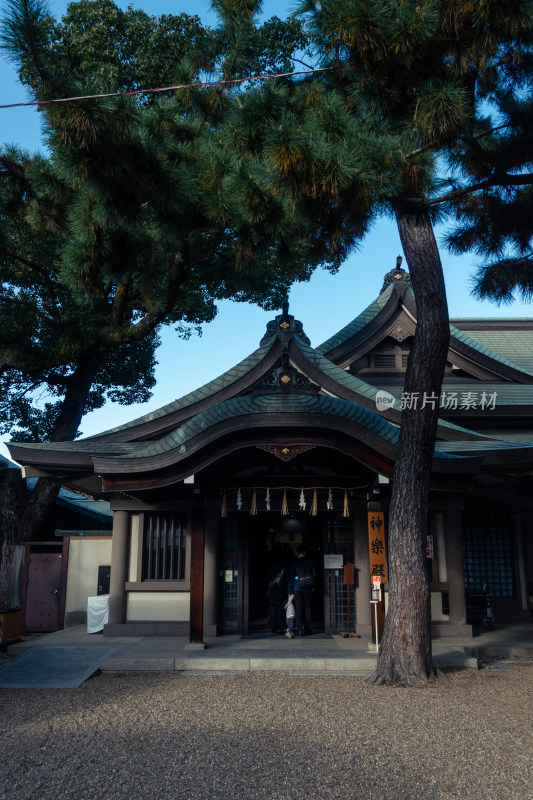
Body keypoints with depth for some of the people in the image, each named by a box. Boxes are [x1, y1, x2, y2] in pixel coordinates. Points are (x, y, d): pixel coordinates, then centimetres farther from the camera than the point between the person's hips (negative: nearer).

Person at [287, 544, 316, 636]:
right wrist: (313, 586, 14)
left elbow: (291, 578, -1)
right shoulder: (309, 562, 1)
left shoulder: (294, 563, 0)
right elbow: (314, 574, 3)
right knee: (307, 608, 11)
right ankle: (307, 628, 15)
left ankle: (299, 629, -9)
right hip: (308, 588, 1)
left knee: (298, 609, -1)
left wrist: (290, 591, 2)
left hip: (297, 588, -1)